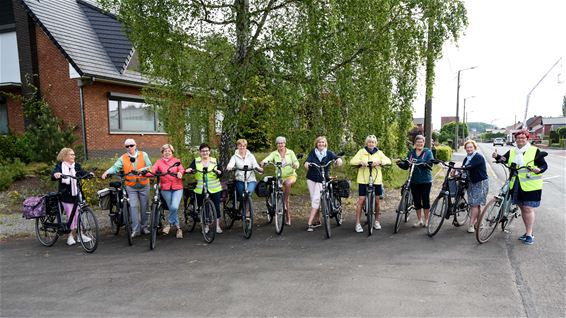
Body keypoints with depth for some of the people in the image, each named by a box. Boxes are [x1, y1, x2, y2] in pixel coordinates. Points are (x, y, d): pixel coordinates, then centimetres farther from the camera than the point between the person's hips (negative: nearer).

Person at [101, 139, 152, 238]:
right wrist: (107, 172, -29)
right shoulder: (123, 158, 1)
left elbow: (149, 166, -5)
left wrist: (143, 169, -27)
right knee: (133, 206, -7)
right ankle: (136, 229, 0)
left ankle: (144, 226, 23)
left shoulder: (143, 155, 1)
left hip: (144, 185, 0)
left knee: (144, 206, 9)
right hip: (131, 186, 0)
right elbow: (115, 167, -10)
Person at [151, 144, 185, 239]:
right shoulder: (159, 162, 8)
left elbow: (181, 169, -8)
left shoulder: (176, 161, 9)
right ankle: (178, 228, 18)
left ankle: (169, 224, 7)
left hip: (177, 188, -1)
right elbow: (152, 170, -8)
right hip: (165, 188, 1)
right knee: (172, 208, 3)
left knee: (174, 207, -18)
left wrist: (180, 173, -32)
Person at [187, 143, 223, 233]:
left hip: (214, 189, 0)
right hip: (201, 189, 0)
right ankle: (206, 226, 23)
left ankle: (217, 226, 15)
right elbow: (191, 168, -9)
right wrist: (189, 170, -31)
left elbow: (220, 174, 0)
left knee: (216, 207, 2)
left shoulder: (215, 161, 5)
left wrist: (219, 172, -22)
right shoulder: (196, 161, 5)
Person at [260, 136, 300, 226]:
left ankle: (284, 202, -22)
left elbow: (296, 161, -3)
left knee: (287, 183, -38)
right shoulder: (274, 154, 1)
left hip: (291, 175, -2)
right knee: (283, 195, 1)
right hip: (280, 177, 2)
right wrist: (263, 162, -40)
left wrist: (295, 165, -28)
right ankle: (288, 218, 14)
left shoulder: (290, 152, 3)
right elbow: (268, 158, -17)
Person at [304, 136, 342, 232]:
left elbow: (336, 158, -14)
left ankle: (309, 223, -10)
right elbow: (307, 161, -10)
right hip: (311, 178, 2)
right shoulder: (313, 152, 3)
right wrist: (306, 164, -34)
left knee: (316, 200, -10)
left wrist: (338, 160, -38)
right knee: (314, 199, 4)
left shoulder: (329, 153, 1)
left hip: (322, 180, -2)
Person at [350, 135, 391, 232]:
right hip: (363, 180, -2)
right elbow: (352, 161, -5)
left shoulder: (379, 152, 7)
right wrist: (360, 162, -25)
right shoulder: (361, 151, 4)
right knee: (361, 200, -6)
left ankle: (377, 221, 28)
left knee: (376, 201, 9)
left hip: (376, 180, 2)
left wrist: (379, 162, -23)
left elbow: (388, 161, -5)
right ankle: (358, 223, 1)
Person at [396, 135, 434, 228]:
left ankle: (426, 220, 18)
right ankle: (419, 220, 21)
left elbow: (430, 164, -15)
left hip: (425, 181, -3)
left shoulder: (428, 152, -1)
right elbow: (406, 166, 7)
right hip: (414, 181, 3)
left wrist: (420, 163, -31)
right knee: (416, 201, 8)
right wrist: (400, 163, -12)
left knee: (425, 200, 3)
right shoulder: (411, 153, 8)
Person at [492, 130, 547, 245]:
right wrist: (497, 157, -28)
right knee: (522, 208, 13)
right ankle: (528, 232, 26)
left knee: (528, 209, -5)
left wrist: (539, 169, -24)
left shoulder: (534, 151, -2)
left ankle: (529, 234, 5)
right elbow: (503, 159, -6)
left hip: (530, 186, -5)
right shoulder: (512, 152, 10)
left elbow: (544, 165, -2)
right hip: (516, 185, 5)